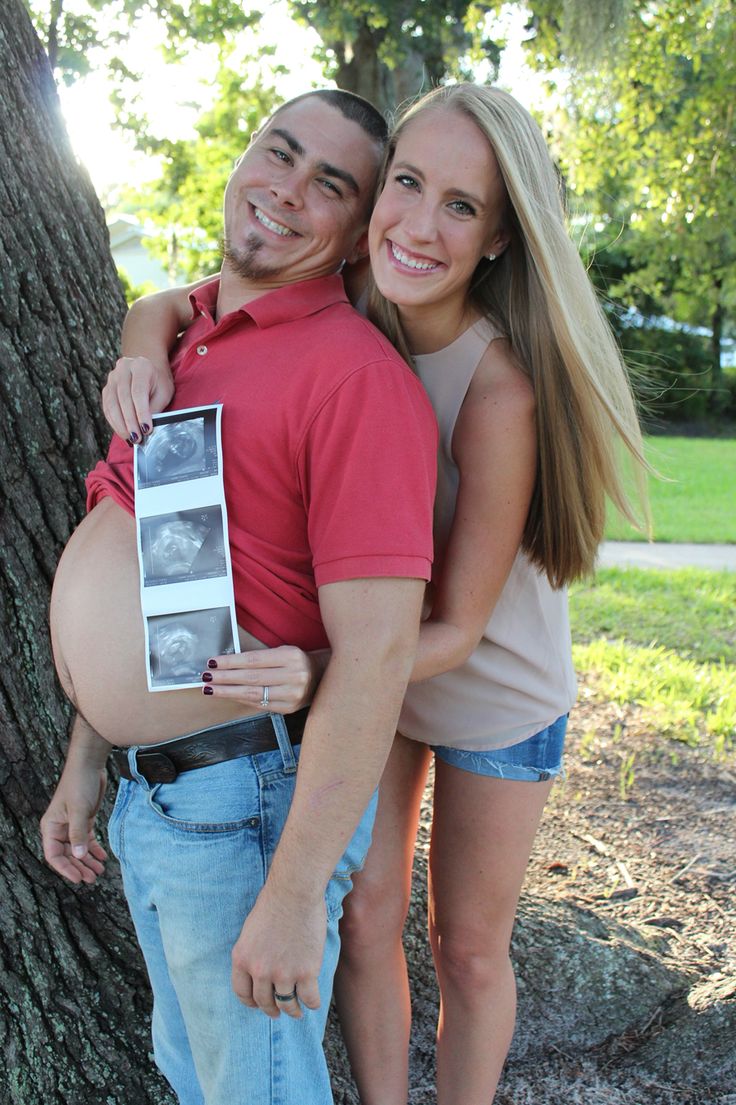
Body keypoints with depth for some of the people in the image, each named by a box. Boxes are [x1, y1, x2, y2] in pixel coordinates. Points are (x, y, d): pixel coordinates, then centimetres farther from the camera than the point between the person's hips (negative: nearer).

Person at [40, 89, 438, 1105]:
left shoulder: (356, 374, -19)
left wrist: (295, 897, -23)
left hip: (248, 805, -8)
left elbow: (376, 652, -24)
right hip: (148, 791, 8)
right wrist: (85, 763, 15)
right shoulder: (188, 343, 9)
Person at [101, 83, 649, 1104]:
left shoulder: (499, 387, -32)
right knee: (364, 920, 11)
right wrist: (147, 350, -28)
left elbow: (459, 629, -27)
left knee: (468, 947, 13)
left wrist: (326, 673, -45)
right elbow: (168, 306, -4)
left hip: (495, 700, -3)